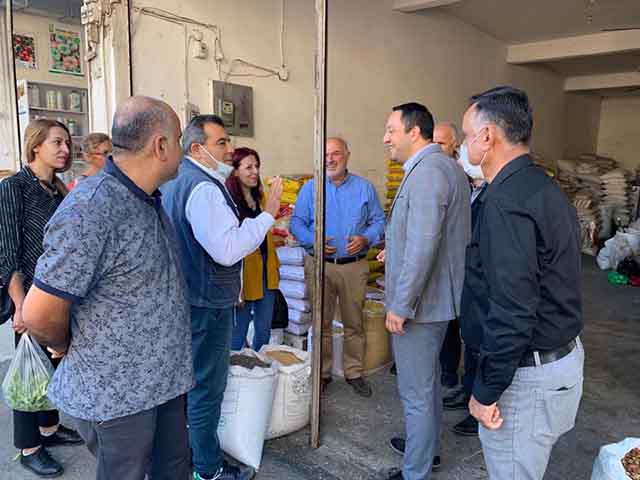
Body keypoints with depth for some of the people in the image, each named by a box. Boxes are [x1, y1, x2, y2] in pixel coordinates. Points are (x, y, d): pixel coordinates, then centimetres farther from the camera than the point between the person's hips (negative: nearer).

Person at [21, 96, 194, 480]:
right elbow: (40, 314, -22)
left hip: (165, 377, 8)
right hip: (116, 393, -8)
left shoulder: (150, 200, 5)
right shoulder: (90, 210, -26)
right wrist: (69, 348, -3)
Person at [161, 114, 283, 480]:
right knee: (207, 386, 3)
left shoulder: (175, 182, 11)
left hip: (186, 298, 11)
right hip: (207, 303, -11)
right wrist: (268, 215, -23)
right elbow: (228, 250, -29)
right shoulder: (205, 188, -22)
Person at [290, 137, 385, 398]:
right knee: (321, 323, 8)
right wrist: (313, 240, -15)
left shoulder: (365, 188, 6)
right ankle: (321, 373, 23)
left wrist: (365, 239, -14)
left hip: (355, 266, 0)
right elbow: (297, 222, 3)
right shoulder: (310, 188, 5)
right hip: (320, 265, 0)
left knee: (354, 323, 9)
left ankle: (354, 372, 24)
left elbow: (379, 222, 6)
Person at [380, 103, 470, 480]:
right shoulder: (447, 166, 12)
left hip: (420, 303, -11)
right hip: (440, 297, 11)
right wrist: (397, 250, 17)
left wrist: (400, 306, -22)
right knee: (429, 379, 24)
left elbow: (422, 248, -28)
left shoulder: (426, 172, -21)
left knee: (416, 392, 4)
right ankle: (428, 447, 43)